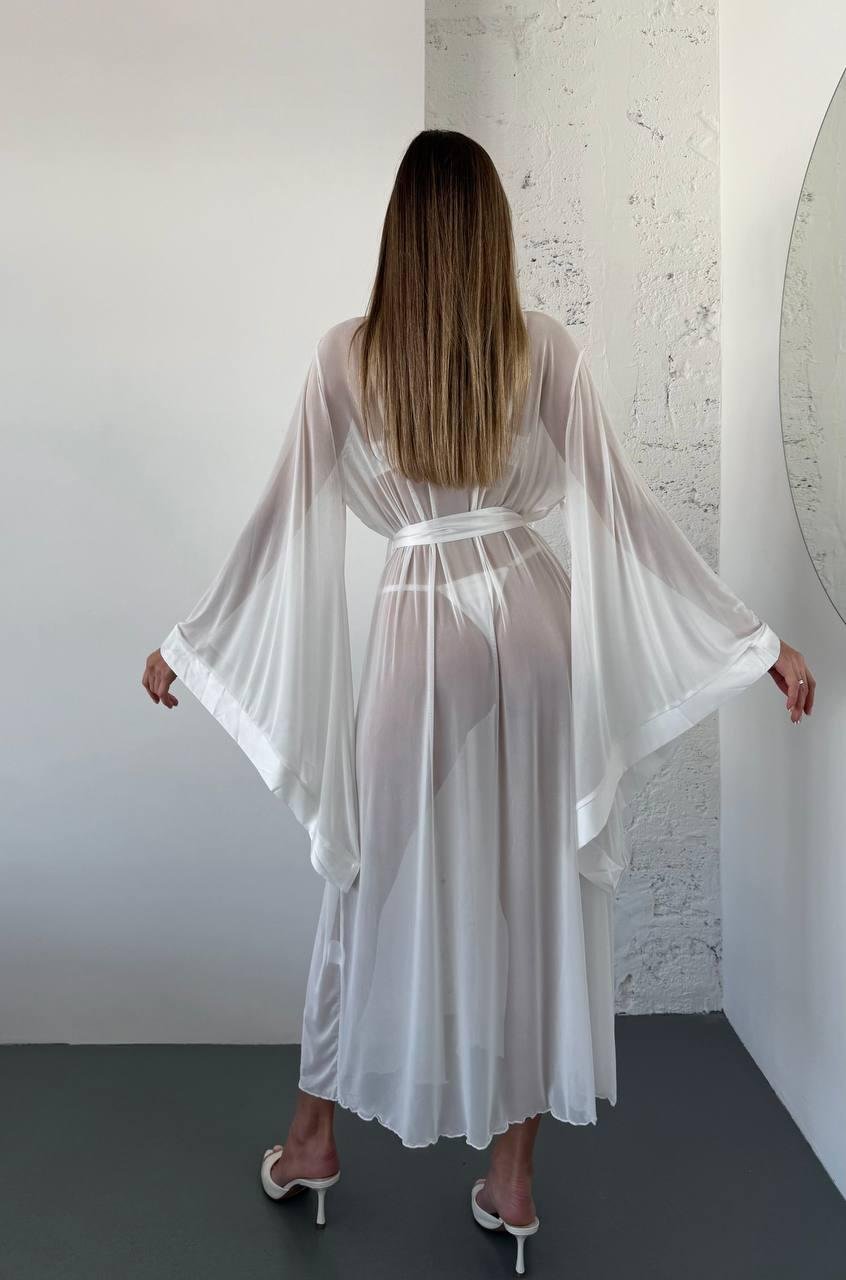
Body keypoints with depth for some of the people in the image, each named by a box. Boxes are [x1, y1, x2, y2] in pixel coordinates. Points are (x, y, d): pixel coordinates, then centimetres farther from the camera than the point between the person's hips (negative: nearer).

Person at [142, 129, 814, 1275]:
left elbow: (288, 519, 0)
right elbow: (622, 509, -4)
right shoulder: (544, 348, -1)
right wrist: (758, 639, 2)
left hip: (419, 628, 0)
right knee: (534, 887, 10)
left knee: (383, 884, 14)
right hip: (533, 620, 1)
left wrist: (191, 645, 12)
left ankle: (313, 1141, 32)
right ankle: (512, 1178, 23)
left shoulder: (346, 356, -2)